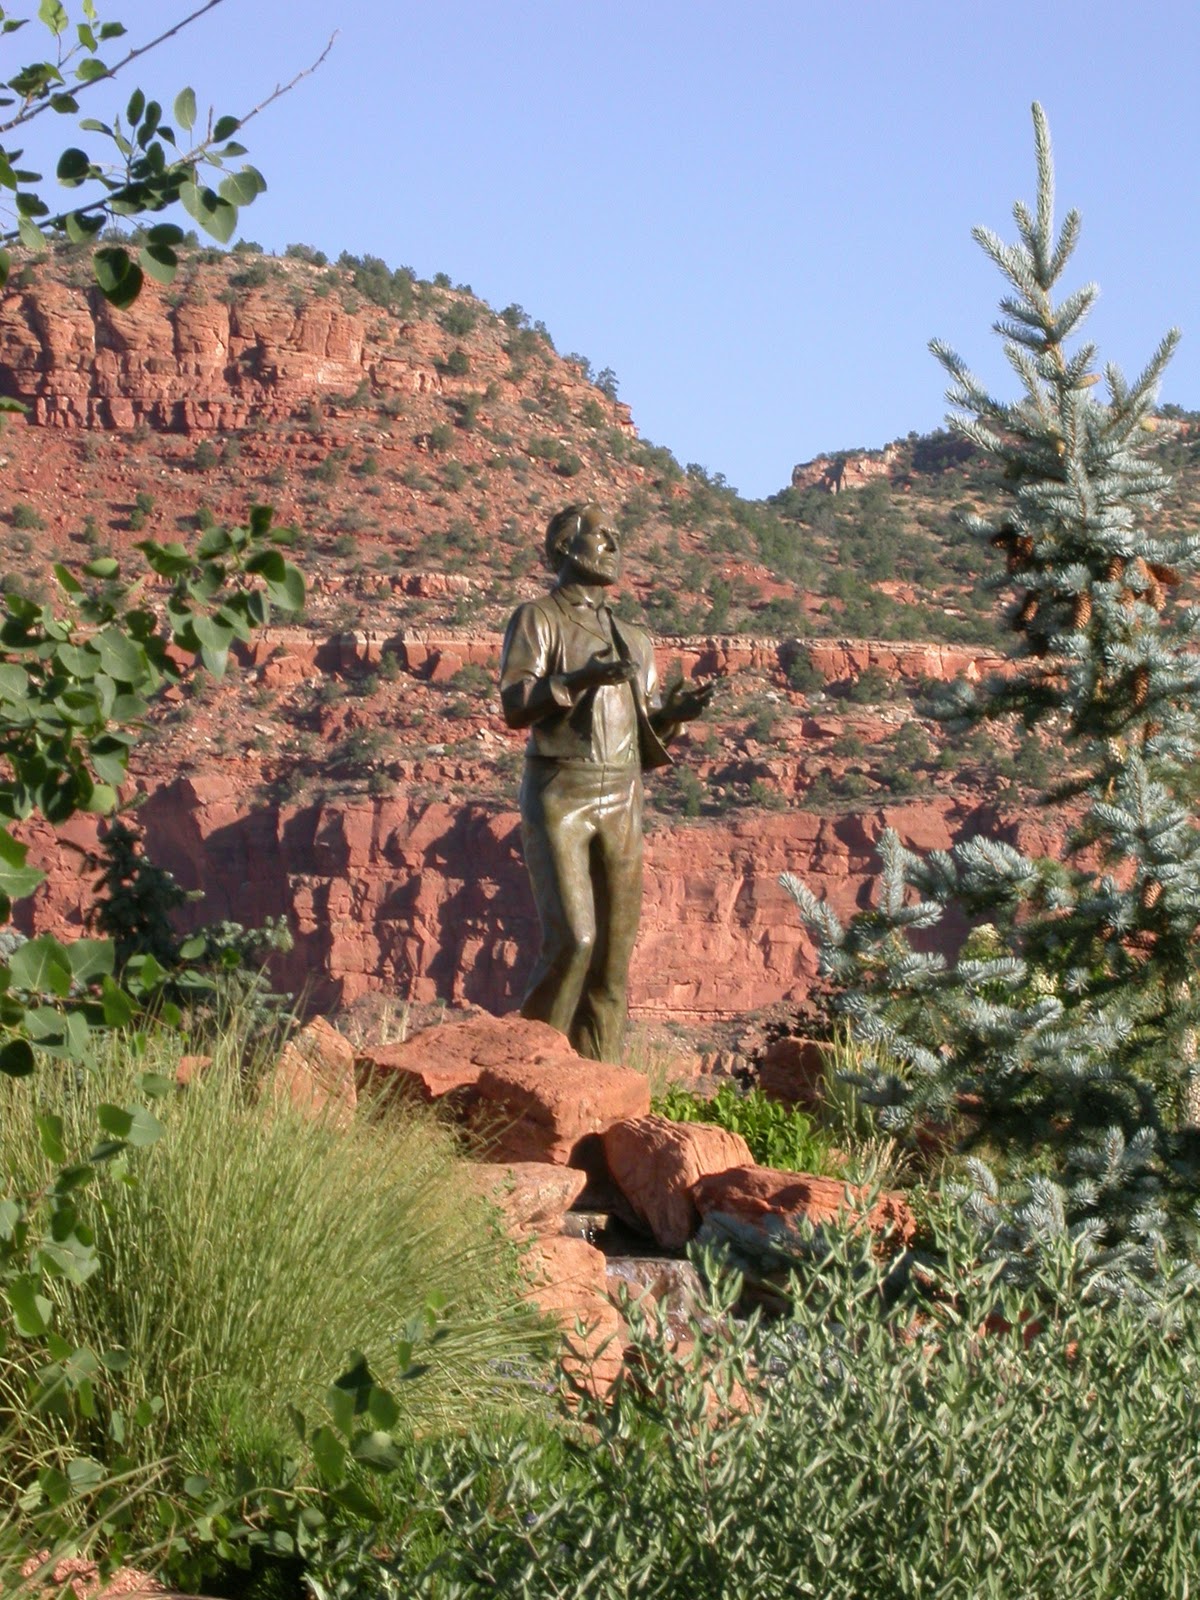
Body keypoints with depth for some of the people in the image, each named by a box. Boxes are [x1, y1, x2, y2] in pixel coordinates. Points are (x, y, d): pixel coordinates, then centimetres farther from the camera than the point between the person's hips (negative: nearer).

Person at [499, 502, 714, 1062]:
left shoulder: (634, 639, 22)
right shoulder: (538, 618, 3)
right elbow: (514, 705, -10)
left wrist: (674, 712, 0)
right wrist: (579, 678, -22)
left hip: (621, 800, 6)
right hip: (559, 796, -6)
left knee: (614, 950, 1)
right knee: (572, 939, -16)